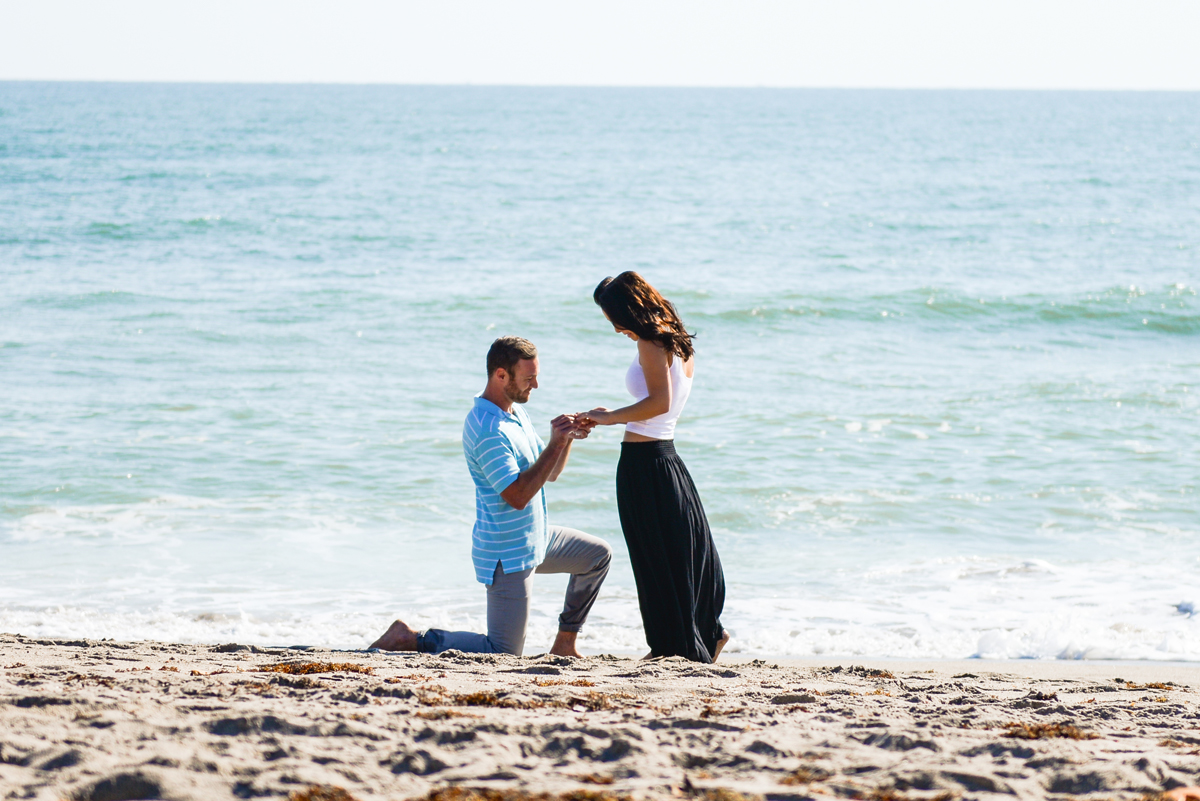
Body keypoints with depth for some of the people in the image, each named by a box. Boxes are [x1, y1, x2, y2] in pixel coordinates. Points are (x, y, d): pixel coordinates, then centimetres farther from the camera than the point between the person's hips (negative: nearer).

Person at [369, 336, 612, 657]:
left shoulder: (516, 411, 8)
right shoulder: (487, 429, -25)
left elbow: (550, 473, 13)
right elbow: (517, 496, -29)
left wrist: (567, 438, -6)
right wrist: (555, 444, -26)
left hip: (535, 538, 10)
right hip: (507, 553, -10)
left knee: (598, 555, 23)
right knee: (504, 653, -9)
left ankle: (564, 644, 26)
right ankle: (412, 640, -1)